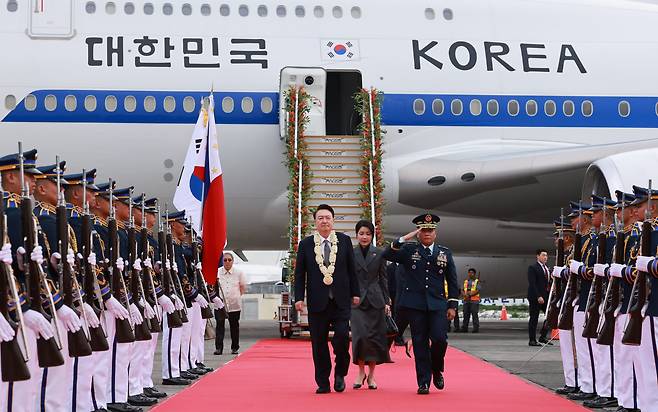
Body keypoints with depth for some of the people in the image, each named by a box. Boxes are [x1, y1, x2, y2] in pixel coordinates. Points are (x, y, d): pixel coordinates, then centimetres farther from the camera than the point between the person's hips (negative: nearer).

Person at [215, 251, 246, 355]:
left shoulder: (238, 273, 2)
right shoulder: (217, 272, 1)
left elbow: (243, 287, 11)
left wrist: (237, 296, 4)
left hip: (234, 304, 1)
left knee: (234, 325, 8)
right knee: (220, 325, -7)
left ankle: (235, 348, 17)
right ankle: (218, 348, -7)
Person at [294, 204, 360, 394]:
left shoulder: (344, 240, 6)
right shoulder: (306, 244, 5)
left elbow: (352, 269, 9)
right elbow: (299, 273, 5)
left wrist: (355, 293, 6)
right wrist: (299, 297, -2)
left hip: (341, 300, 0)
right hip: (317, 301, 0)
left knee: (342, 336, -13)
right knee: (319, 343, 2)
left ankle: (340, 373, 10)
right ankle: (323, 383, 11)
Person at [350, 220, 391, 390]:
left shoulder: (379, 253, 6)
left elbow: (383, 279, 7)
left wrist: (387, 302, 2)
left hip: (375, 299, 1)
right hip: (357, 300, -1)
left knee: (375, 336, 1)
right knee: (360, 336, -11)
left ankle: (371, 374, 10)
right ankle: (361, 371, 3)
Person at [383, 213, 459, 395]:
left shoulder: (445, 253, 11)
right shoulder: (408, 250, 6)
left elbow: (452, 281, 12)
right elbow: (387, 255, -9)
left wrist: (452, 305, 6)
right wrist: (403, 239, -15)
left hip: (438, 304, 1)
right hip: (415, 304, -1)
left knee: (440, 338, -11)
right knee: (420, 343, 0)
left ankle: (437, 370, 17)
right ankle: (424, 382, 6)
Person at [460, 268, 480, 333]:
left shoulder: (477, 281, 4)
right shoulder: (465, 281, 20)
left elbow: (477, 290, -8)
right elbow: (463, 290, 15)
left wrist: (470, 294, -17)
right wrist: (465, 295, -7)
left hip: (474, 301, -5)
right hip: (466, 300, 5)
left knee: (474, 315, -9)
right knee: (466, 315, 4)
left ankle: (476, 328, -8)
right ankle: (464, 328, 7)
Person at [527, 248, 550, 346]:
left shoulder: (547, 269, 16)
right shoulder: (532, 268, -5)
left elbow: (547, 283, 16)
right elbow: (532, 284, -13)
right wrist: (538, 296, -20)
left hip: (546, 297, 7)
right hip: (535, 297, -7)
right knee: (534, 319, -1)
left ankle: (543, 336, 11)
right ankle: (532, 340, 5)